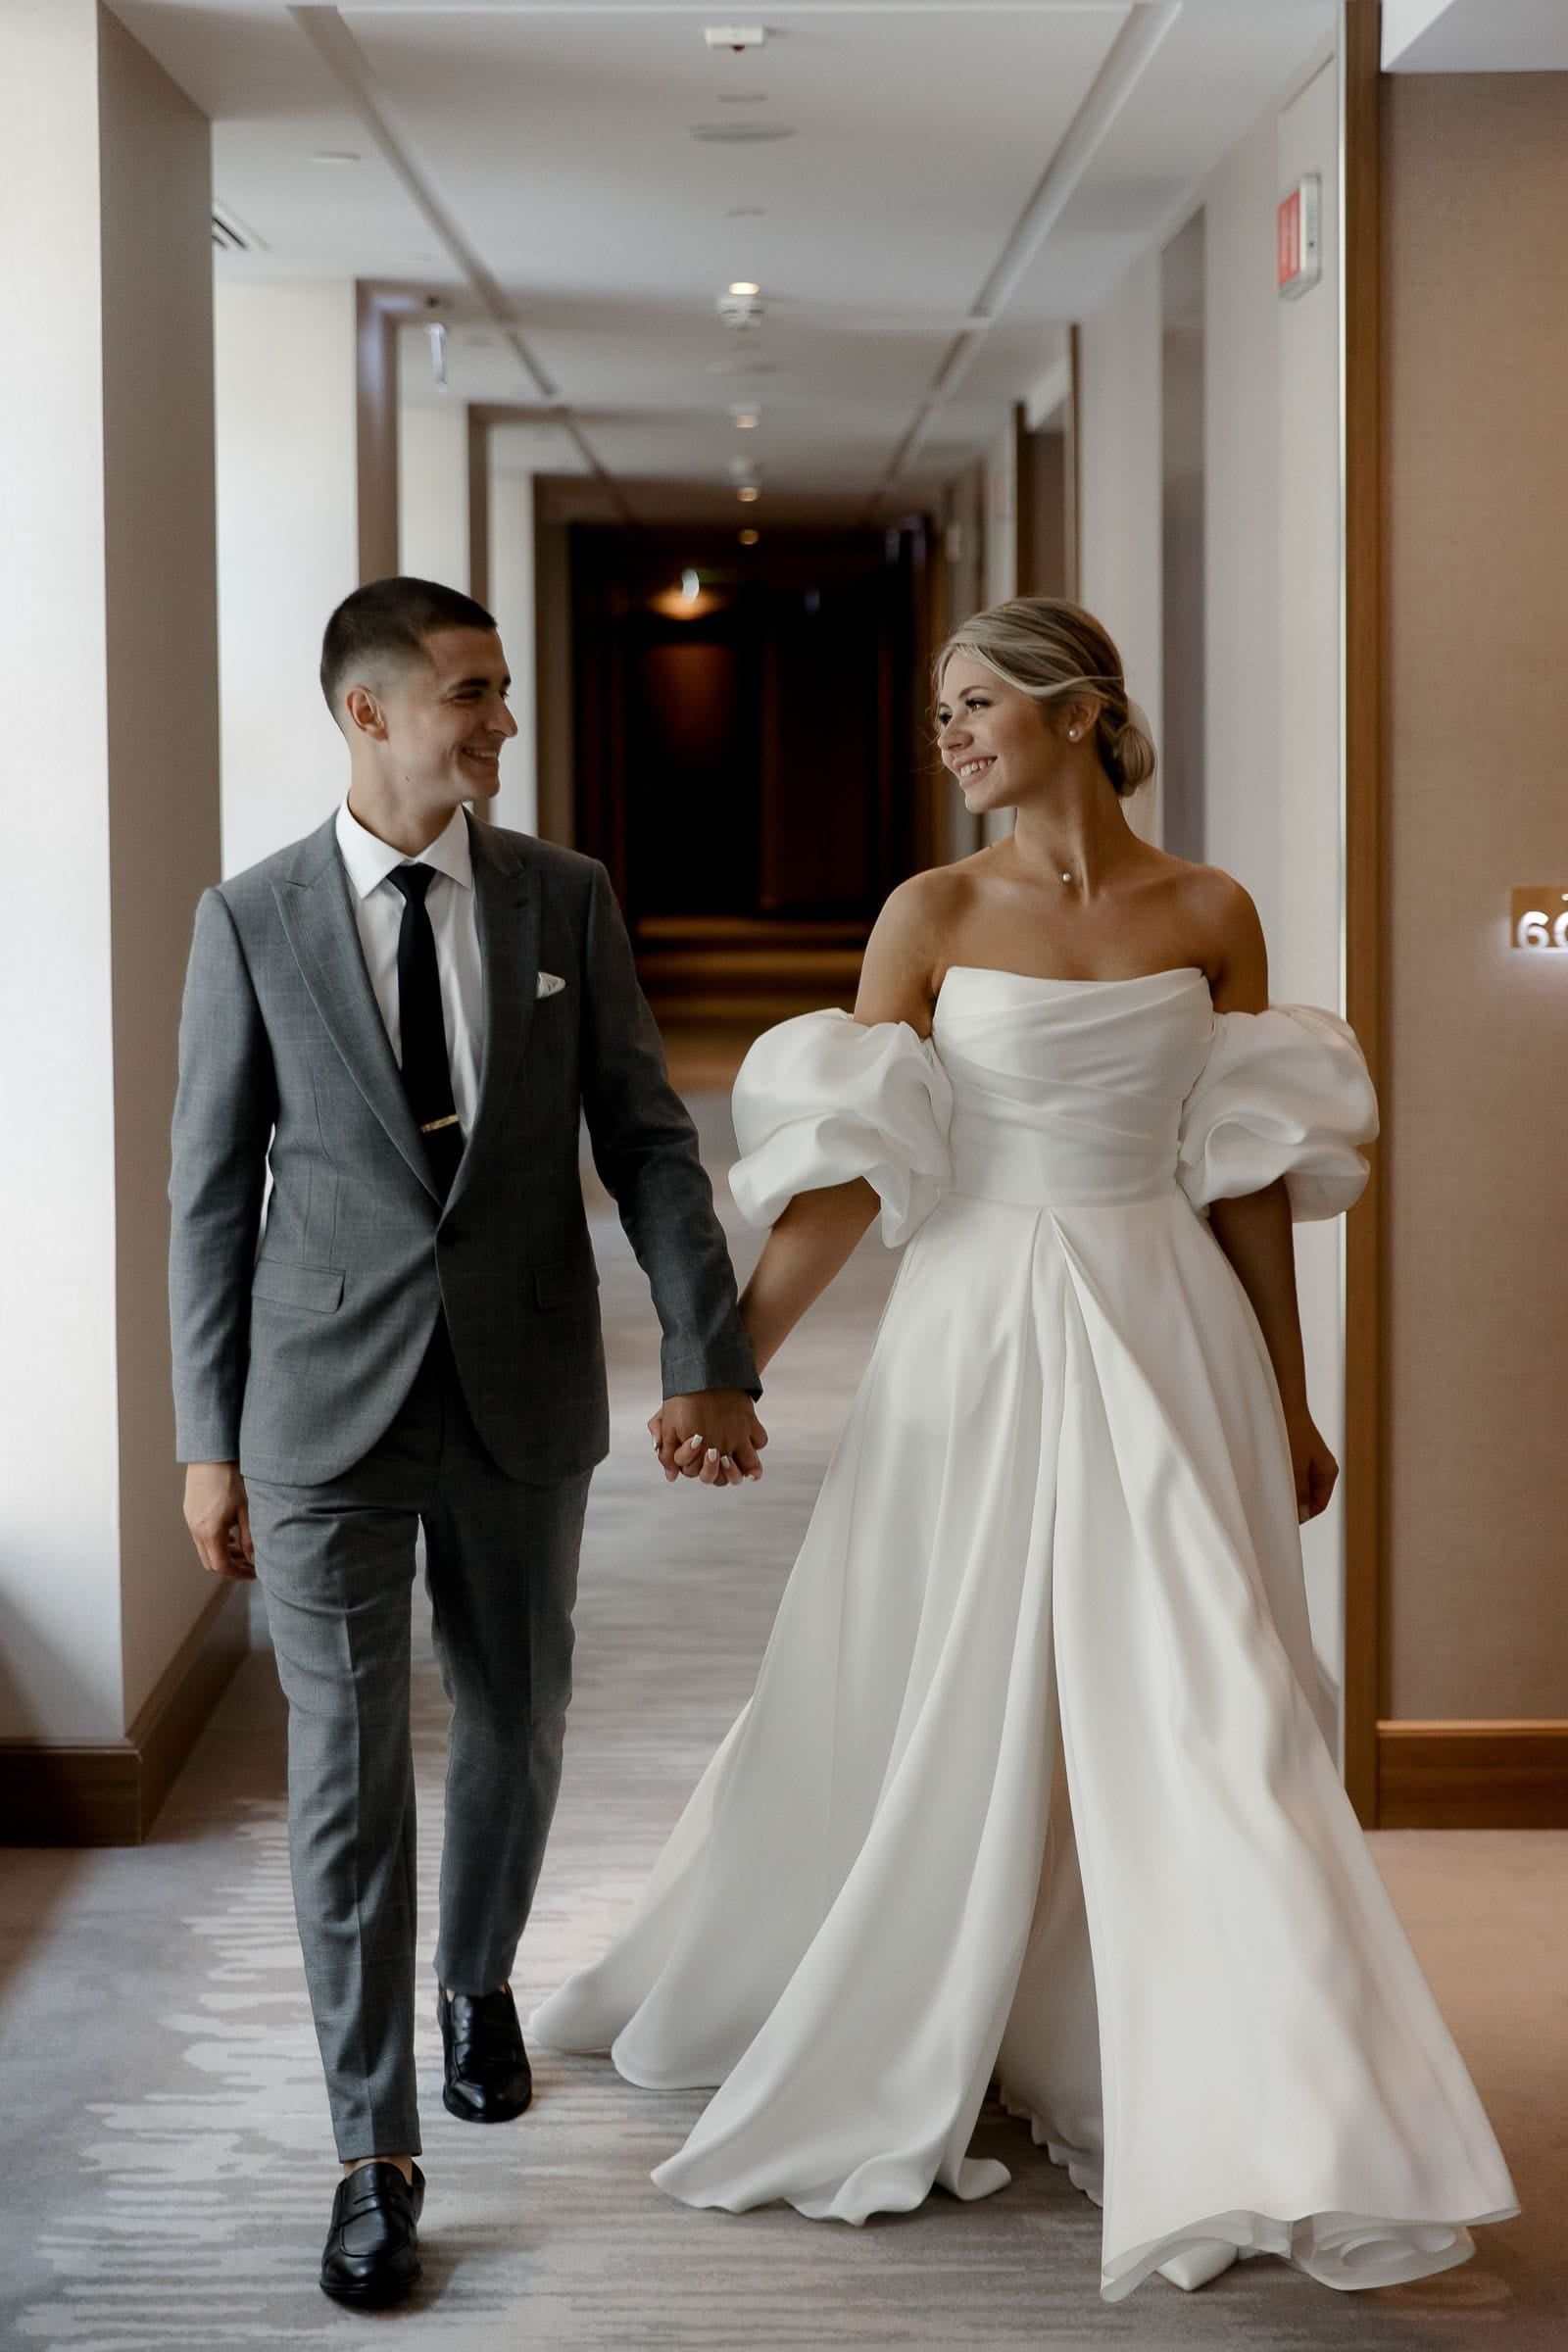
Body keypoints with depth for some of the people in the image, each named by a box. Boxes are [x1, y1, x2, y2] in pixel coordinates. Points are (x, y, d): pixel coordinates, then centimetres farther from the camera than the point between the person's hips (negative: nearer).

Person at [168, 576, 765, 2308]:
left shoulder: (565, 898, 2)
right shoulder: (252, 920, -3)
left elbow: (645, 1139, 0)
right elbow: (212, 1191, 1)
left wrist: (708, 1359, -10)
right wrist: (209, 1439, 0)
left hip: (525, 1395, 2)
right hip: (328, 1405, -2)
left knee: (516, 1726, 16)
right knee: (346, 1770, -3)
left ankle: (477, 1985, 45)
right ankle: (376, 2154, 6)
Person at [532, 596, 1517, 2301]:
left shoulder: (1210, 915, 2)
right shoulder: (933, 915, -1)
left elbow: (1246, 1181, 6)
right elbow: (849, 1170, -3)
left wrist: (1289, 1404, 8)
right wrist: (727, 1362, -8)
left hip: (1166, 1342, 1)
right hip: (980, 1336, 0)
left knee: (1195, 1714, 0)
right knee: (943, 1709, 8)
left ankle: (1216, 2106, 12)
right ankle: (889, 2052, 30)